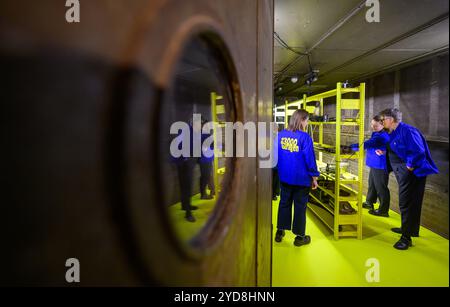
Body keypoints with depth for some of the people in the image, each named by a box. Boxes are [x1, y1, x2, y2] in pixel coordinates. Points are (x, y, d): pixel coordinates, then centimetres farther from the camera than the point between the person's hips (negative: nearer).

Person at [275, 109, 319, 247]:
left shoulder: (280, 135, 0)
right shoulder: (304, 137, -16)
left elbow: (276, 156, 7)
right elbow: (310, 159, -14)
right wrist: (314, 177, -4)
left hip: (284, 178, 5)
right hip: (301, 179, -5)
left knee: (284, 203, 18)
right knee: (300, 206, 9)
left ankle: (280, 232, 28)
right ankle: (299, 237, 21)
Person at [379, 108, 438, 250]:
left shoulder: (407, 131, -20)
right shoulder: (393, 133, 11)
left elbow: (418, 151, -27)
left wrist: (409, 166, -19)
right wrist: (384, 152, 10)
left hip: (411, 173, -10)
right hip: (402, 173, 10)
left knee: (406, 203, -6)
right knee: (410, 202, 21)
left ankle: (406, 237, 3)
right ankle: (407, 228, 37)